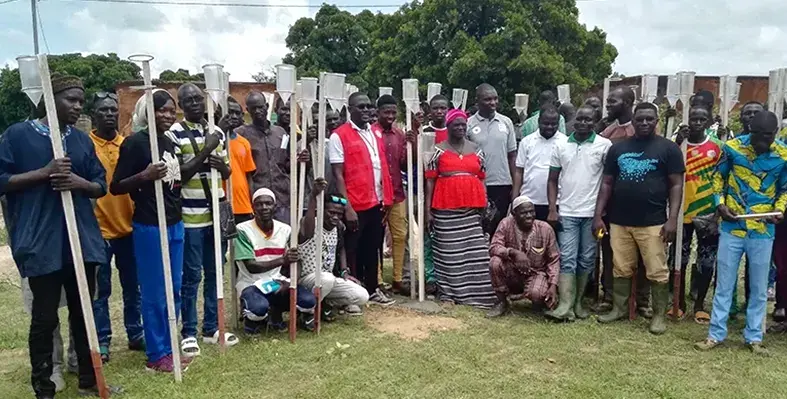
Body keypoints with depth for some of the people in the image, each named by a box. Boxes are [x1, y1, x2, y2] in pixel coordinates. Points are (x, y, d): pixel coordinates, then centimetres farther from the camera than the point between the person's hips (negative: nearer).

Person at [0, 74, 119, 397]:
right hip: (41, 243, -4)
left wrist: (80, 182, -10)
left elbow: (102, 186, 11)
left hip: (82, 240, 5)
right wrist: (44, 172, -17)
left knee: (84, 313, 12)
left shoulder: (83, 140, 10)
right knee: (45, 318, 3)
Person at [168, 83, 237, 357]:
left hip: (217, 213, 6)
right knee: (191, 276, 1)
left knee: (214, 273, 12)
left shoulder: (217, 132, 11)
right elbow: (178, 175, -13)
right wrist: (205, 152, -19)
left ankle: (212, 328, 24)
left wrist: (222, 166, -8)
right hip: (190, 217, -5)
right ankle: (189, 333, 15)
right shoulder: (174, 133, -7)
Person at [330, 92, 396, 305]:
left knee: (373, 248, 15)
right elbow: (338, 174, -12)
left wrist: (386, 198, 9)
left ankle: (372, 289, 28)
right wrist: (347, 207, -17)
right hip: (355, 206, -6)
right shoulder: (339, 135, -8)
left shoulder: (376, 134, 12)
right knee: (353, 251, 4)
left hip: (376, 203, 6)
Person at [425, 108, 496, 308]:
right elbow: (430, 180, -1)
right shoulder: (438, 150, 1)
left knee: (475, 251, 3)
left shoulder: (476, 150, 11)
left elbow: (481, 179, 13)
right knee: (448, 251, 3)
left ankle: (475, 291, 12)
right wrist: (428, 209, -6)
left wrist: (485, 205, 6)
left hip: (472, 207, 3)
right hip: (445, 207, -3)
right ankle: (449, 291, 13)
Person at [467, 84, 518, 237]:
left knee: (499, 226, 8)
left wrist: (516, 185, 3)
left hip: (503, 184, 2)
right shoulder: (468, 124, -2)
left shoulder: (506, 122, 5)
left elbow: (512, 155, 8)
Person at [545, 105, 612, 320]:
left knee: (586, 260, 8)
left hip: (592, 213, -1)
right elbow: (553, 180, 8)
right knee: (567, 259, -2)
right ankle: (565, 304, -4)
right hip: (567, 213, 1)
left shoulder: (604, 145, -1)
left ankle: (578, 302, 19)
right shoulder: (560, 146, 5)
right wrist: (552, 209, -1)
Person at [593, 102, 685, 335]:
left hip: (653, 222, -3)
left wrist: (672, 219, -11)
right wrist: (598, 215, 4)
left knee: (657, 272, 2)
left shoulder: (668, 148, 1)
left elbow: (676, 185, -2)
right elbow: (607, 183, 10)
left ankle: (659, 315, 15)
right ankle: (619, 308, 25)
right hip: (619, 221, 3)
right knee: (621, 269, 11)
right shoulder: (618, 148, 9)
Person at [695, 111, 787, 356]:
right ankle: (716, 334, 17)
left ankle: (753, 337, 24)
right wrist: (720, 204, -8)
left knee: (759, 288, 10)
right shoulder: (732, 147, -7)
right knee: (724, 284, 7)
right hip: (731, 228, 0)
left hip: (762, 232, 1)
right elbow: (719, 177, 6)